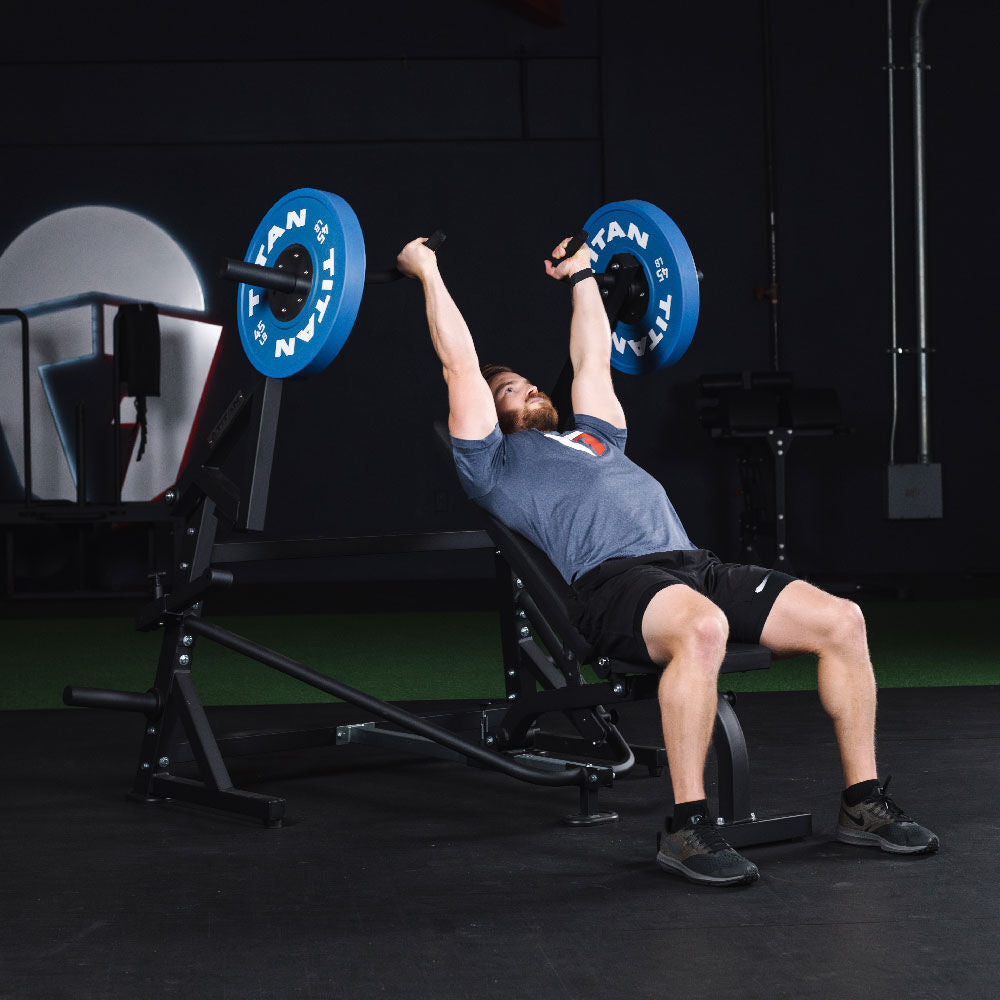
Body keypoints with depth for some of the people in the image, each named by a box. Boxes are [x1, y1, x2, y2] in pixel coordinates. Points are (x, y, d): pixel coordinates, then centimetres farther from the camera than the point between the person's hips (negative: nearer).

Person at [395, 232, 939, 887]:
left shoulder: (594, 437, 37)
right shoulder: (496, 463, 18)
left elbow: (593, 360, 47)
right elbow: (462, 367, 14)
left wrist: (581, 276, 57)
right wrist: (429, 272, 21)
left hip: (695, 566, 7)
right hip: (613, 579, -7)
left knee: (841, 620, -13)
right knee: (702, 628, -41)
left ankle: (863, 802, -5)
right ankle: (687, 827, -32)